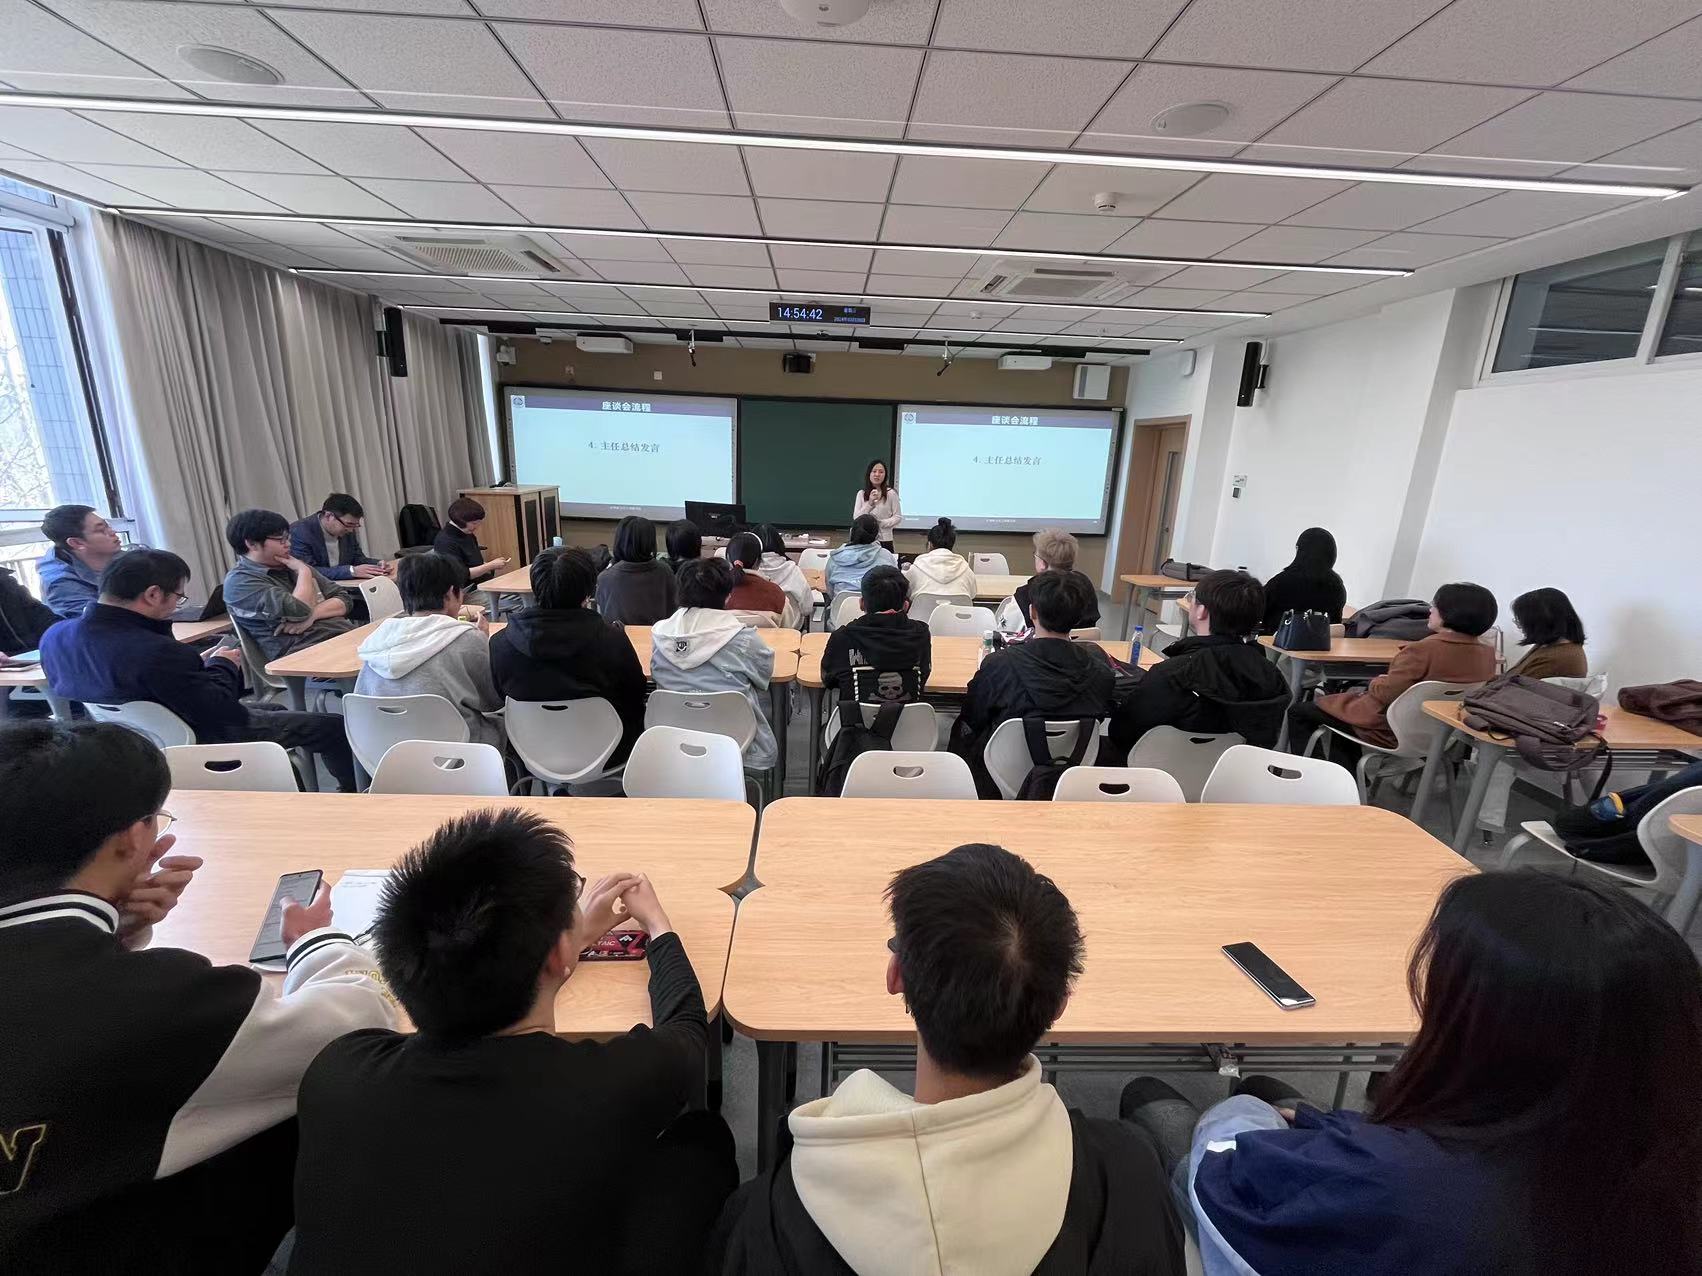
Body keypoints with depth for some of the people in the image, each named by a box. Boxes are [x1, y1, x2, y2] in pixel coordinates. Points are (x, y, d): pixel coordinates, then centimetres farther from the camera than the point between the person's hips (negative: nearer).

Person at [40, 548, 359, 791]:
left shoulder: (55, 636, -9)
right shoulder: (156, 653, -38)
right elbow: (222, 712, -29)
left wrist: (198, 663, -1)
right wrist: (222, 665, -11)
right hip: (200, 744, -9)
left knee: (274, 710, 29)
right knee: (333, 727, 0)